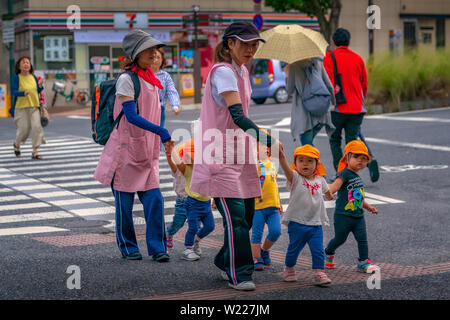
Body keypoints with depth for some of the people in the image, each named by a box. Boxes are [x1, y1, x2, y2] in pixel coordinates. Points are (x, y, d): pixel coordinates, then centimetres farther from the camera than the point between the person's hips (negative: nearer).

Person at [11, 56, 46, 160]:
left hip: (34, 106, 3)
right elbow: (13, 91, -14)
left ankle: (35, 152, -7)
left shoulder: (33, 77, 8)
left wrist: (40, 86, -8)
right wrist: (23, 93, -31)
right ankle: (16, 144, 32)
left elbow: (38, 91, 14)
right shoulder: (16, 78, -5)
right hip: (21, 107, -3)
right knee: (24, 129, -1)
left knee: (36, 126, -11)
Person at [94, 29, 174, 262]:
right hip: (125, 149, -6)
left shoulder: (151, 79, 12)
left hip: (146, 151, 6)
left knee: (154, 199, -2)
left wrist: (161, 141, 20)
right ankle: (128, 247, 16)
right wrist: (161, 131, -29)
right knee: (125, 202, 3)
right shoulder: (126, 79, -12)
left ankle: (157, 247, 4)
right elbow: (131, 116, -20)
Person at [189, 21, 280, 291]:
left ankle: (226, 262, 29)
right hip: (221, 157, -9)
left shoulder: (242, 71, 13)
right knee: (235, 216, -9)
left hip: (240, 155, 9)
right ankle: (239, 274, 0)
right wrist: (269, 141, -30)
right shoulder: (222, 72, -17)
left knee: (247, 213, 12)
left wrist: (255, 145, 23)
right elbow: (237, 116, -26)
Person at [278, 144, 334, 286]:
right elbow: (286, 168, -30)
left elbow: (326, 190, 29)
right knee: (294, 248, 8)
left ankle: (319, 273, 3)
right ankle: (289, 269, 29)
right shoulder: (295, 178, -9)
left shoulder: (319, 180, 6)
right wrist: (281, 155, -47)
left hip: (316, 223, 3)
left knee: (318, 250, -2)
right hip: (297, 222, -3)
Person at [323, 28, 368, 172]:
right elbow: (364, 83, 15)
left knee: (335, 140, 12)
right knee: (352, 141, 8)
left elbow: (327, 79, -12)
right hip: (356, 107, 3)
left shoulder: (329, 57, -1)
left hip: (338, 107, -3)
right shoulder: (357, 58, 10)